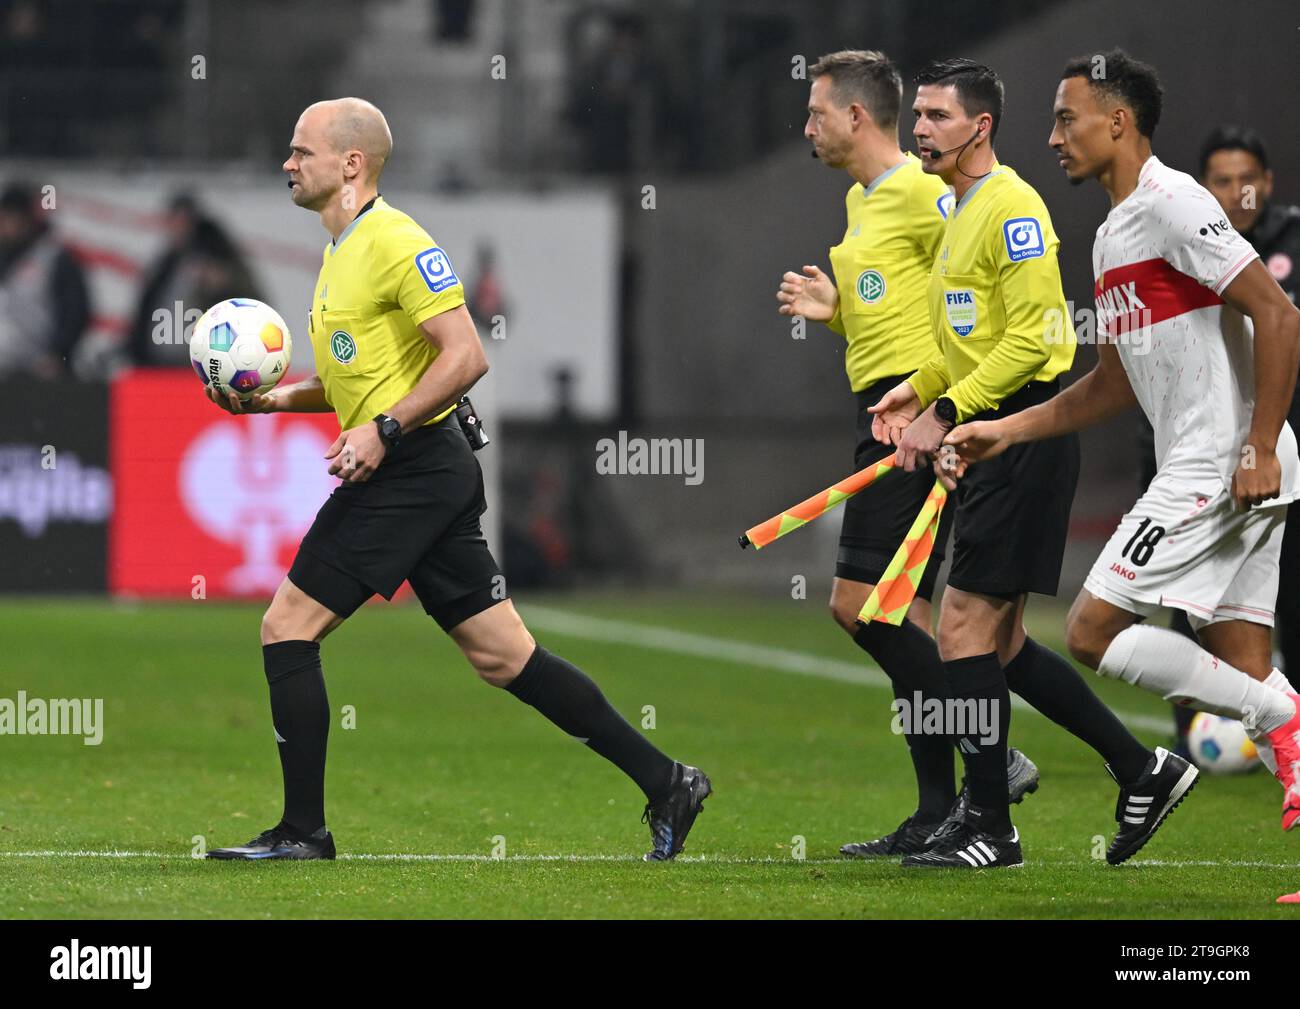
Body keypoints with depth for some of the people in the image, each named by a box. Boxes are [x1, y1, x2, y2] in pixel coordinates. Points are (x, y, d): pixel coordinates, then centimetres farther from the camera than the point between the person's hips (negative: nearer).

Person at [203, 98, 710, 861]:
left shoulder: (395, 241, -13)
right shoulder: (344, 251, 18)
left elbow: (465, 357, -19)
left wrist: (383, 431, -22)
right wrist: (280, 397, 14)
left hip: (413, 470, -10)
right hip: (417, 475, 10)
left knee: (288, 628, -7)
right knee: (503, 656, 7)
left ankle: (303, 831, -2)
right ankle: (664, 782, 7)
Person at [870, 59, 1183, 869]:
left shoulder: (1011, 207, -13)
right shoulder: (963, 211, 17)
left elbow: (1027, 337, -20)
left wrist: (946, 414, -21)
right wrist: (918, 389, 14)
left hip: (1024, 432, -10)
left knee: (966, 628, -9)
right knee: (998, 643, 11)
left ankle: (991, 830, -3)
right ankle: (1144, 770, 18)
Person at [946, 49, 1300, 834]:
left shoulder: (1171, 202, -11)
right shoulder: (1113, 237, 19)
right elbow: (1115, 384, 27)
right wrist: (1006, 431, 22)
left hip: (1224, 470, -10)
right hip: (1197, 474, 10)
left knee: (1094, 631, -10)